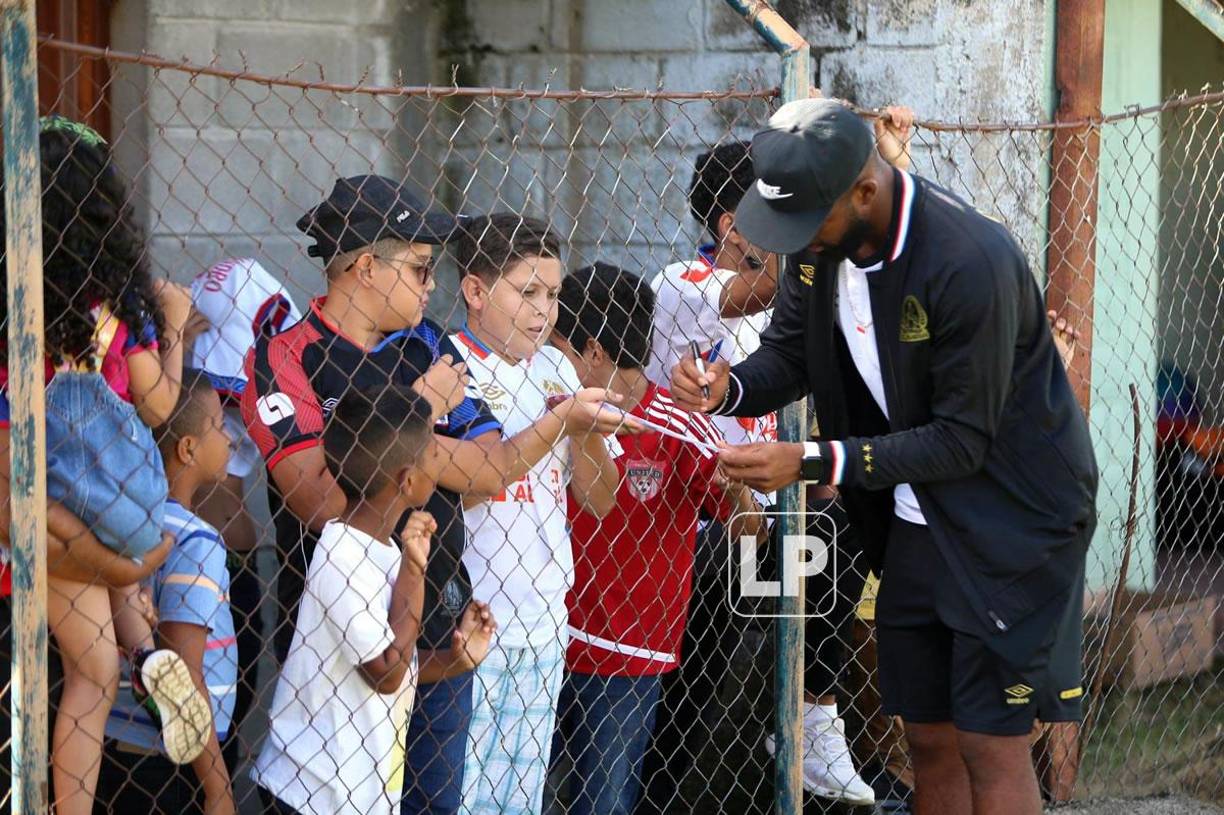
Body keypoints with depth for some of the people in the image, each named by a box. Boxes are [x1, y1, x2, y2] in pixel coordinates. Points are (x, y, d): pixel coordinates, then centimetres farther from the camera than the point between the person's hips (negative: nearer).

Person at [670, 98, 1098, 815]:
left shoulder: (970, 263, -30)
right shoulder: (822, 242, -6)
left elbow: (962, 443, -25)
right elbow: (788, 357, 6)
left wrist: (813, 462, -28)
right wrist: (726, 389, -18)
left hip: (1011, 513, -7)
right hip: (916, 517, 7)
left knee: (989, 743, -5)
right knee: (929, 739, 11)